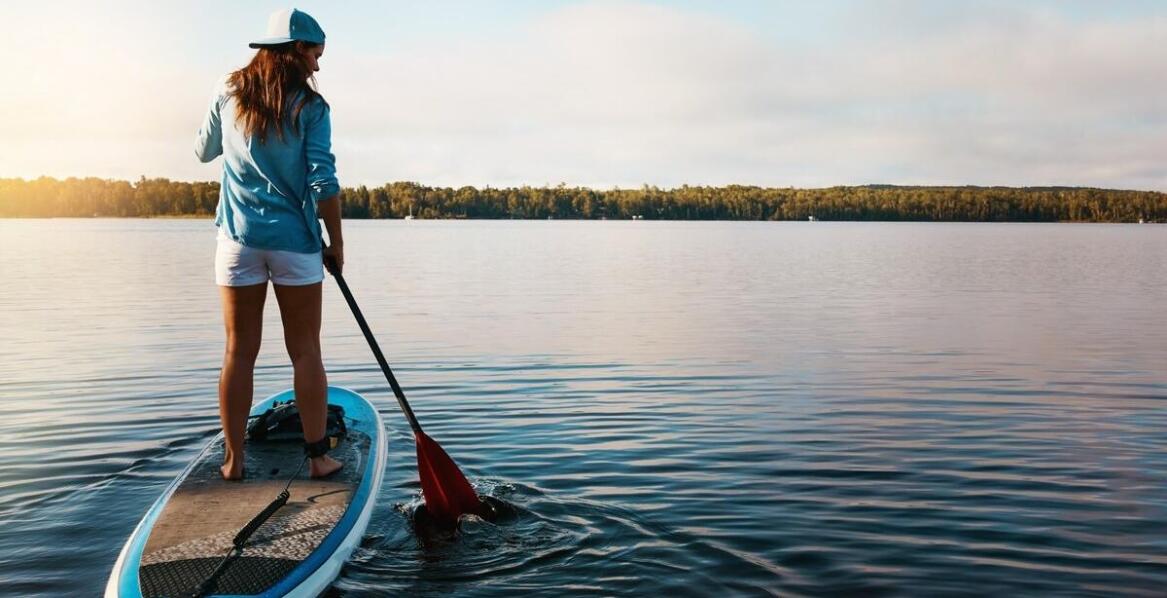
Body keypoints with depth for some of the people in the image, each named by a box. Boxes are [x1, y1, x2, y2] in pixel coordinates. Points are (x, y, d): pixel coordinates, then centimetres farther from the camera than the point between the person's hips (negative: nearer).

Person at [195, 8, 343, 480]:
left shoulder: (228, 93, 6)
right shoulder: (310, 107, -5)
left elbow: (204, 151, 19)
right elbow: (323, 181, -10)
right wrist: (336, 243, -1)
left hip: (239, 238, 3)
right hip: (294, 240, -3)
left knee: (239, 351, 7)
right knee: (305, 351, 5)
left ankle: (233, 460, 12)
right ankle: (318, 455, 10)